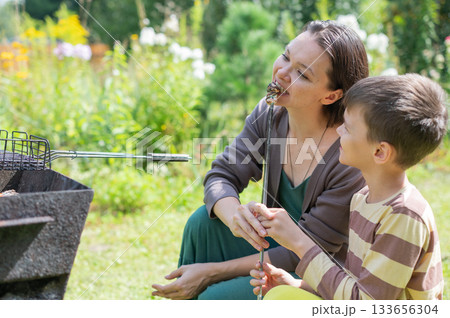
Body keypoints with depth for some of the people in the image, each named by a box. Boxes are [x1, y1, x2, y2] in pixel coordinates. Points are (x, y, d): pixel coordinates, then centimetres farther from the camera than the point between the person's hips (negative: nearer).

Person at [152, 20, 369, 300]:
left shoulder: (351, 160, -29)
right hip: (278, 244, 7)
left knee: (215, 298, -21)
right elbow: (222, 175, -5)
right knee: (203, 222, -15)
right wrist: (232, 214, -32)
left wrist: (213, 271, -21)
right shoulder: (270, 115, -8)